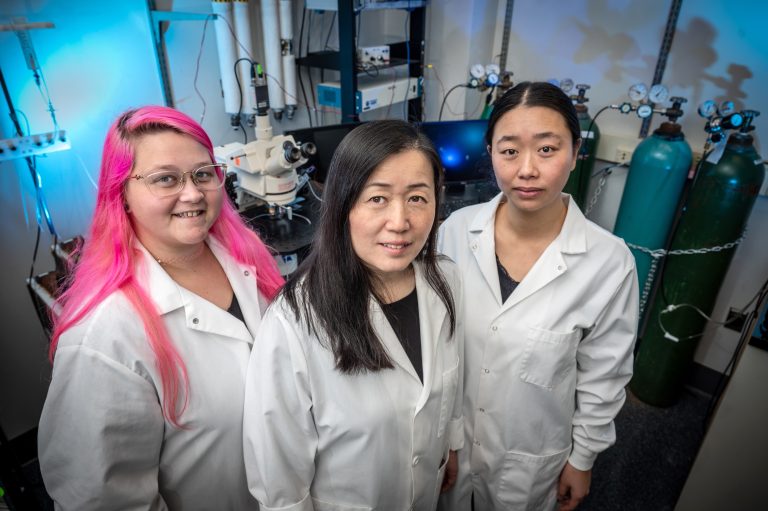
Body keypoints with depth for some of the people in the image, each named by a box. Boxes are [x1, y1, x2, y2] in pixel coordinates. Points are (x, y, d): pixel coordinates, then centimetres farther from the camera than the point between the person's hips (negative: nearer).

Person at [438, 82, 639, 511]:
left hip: (532, 454, -2)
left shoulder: (609, 262, -23)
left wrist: (583, 459, 1)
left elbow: (603, 379, -9)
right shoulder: (458, 229, -17)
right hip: (449, 433, 2)